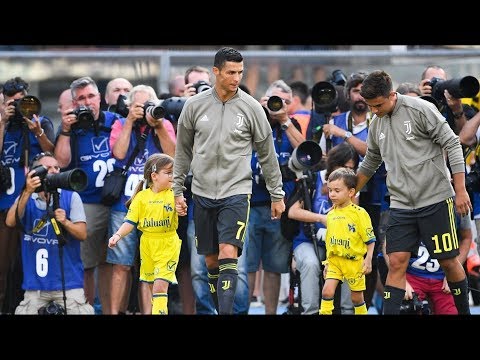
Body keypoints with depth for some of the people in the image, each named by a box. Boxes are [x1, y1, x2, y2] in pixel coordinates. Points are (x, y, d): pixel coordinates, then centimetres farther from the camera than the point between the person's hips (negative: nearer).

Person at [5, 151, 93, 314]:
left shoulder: (71, 197, 1)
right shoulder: (25, 198, 5)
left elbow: (82, 234, -4)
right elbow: (10, 222, -14)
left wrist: (65, 222, -24)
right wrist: (27, 192, -24)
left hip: (68, 281, -2)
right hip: (35, 283, 2)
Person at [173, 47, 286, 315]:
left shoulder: (251, 107, -3)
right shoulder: (195, 105, 1)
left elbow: (267, 154, 6)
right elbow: (183, 151, 12)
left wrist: (277, 194, 9)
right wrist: (178, 191, 11)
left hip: (236, 192, -3)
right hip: (203, 192, 3)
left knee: (228, 254, -17)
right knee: (211, 260, 8)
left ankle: (226, 312, -22)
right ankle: (222, 309, 23)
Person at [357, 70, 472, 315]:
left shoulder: (420, 110, -10)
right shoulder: (376, 124, 10)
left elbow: (452, 145, -9)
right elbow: (370, 163, 26)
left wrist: (460, 191, -12)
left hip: (435, 200, -5)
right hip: (401, 204, 5)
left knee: (448, 261, 1)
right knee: (396, 262, -6)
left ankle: (464, 310, 18)